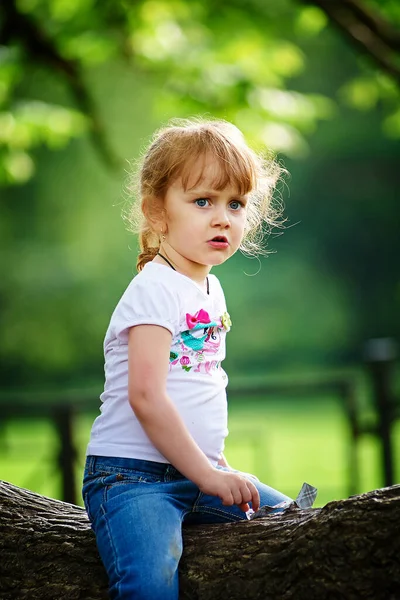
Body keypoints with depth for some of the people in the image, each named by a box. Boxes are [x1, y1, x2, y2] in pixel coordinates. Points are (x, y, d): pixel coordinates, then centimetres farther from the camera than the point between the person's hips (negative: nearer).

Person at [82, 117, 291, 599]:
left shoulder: (211, 290, 15)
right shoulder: (156, 289, -13)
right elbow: (146, 396, -22)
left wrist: (220, 465, 16)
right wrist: (207, 475, -18)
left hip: (196, 473, 9)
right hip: (133, 475, -9)